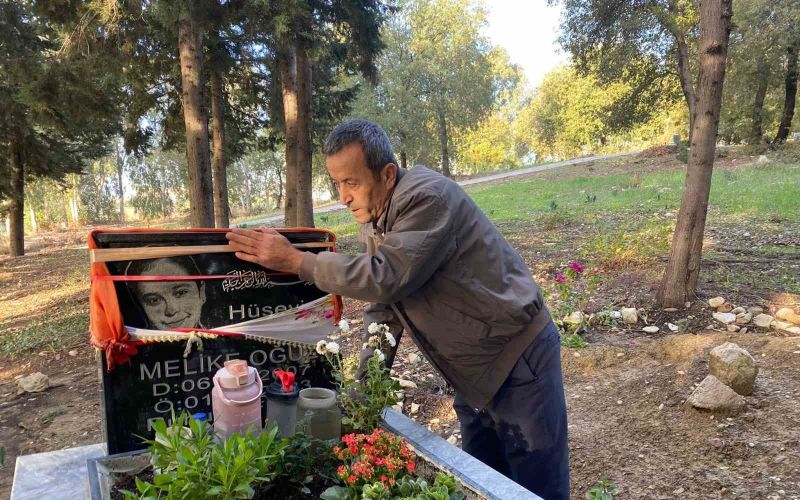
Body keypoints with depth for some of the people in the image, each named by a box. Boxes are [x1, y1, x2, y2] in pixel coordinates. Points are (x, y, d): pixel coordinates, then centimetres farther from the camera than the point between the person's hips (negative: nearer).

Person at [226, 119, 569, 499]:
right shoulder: (372, 222, 3)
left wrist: (295, 260, -26)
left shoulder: (428, 197, -24)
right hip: (471, 370, 8)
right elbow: (381, 310, 6)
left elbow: (384, 277, -33)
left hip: (517, 359, -8)